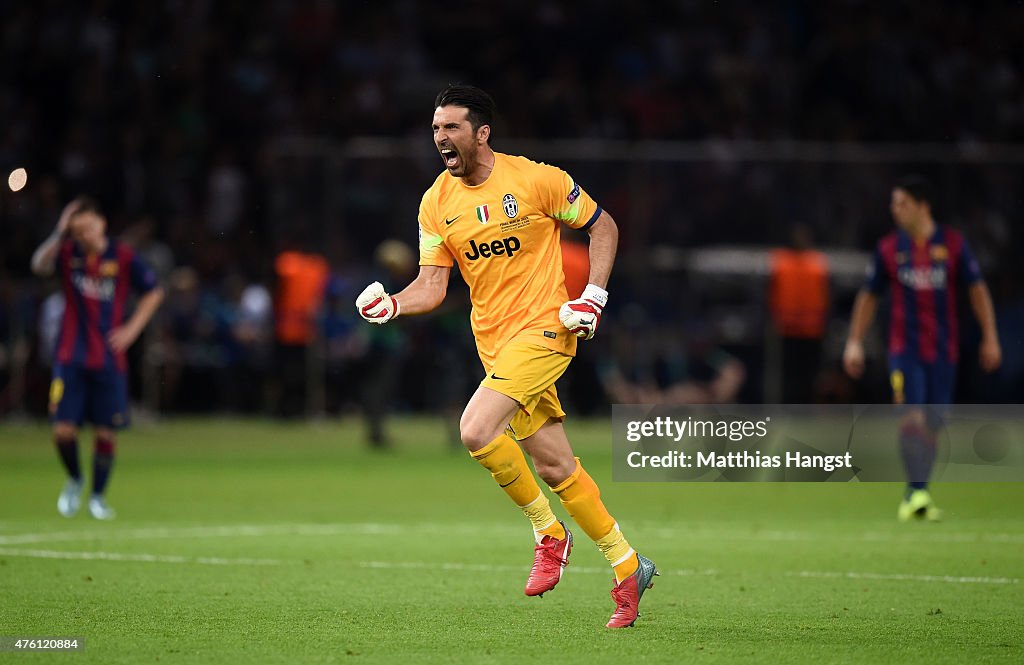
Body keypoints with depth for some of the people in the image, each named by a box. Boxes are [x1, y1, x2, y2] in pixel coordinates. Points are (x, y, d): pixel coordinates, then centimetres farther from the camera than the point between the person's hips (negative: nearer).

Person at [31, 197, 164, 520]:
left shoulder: (123, 257, -2)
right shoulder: (68, 252, -2)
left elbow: (154, 292, 9)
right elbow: (39, 264, -24)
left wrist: (132, 328, -1)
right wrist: (60, 233, -36)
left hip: (109, 358, 0)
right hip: (71, 357, 0)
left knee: (105, 432, 2)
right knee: (63, 429, -7)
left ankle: (97, 496, 20)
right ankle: (74, 481, 21)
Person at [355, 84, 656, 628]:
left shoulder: (535, 180, -9)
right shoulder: (436, 203, 4)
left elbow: (603, 226, 2)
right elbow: (431, 286, 3)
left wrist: (593, 296, -8)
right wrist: (392, 304, -17)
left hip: (545, 326, -5)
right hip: (493, 341, 5)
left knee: (477, 429, -24)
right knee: (555, 469, 6)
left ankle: (548, 533, -4)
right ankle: (628, 567, 20)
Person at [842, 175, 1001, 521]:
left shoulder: (953, 243, 1)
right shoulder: (889, 247, 2)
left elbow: (977, 290, 7)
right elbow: (868, 296, 11)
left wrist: (990, 338, 2)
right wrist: (855, 342, 7)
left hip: (943, 350, 1)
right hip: (904, 349, -1)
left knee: (932, 425, 4)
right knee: (911, 418, -17)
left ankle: (915, 497, 15)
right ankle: (917, 492, -20)